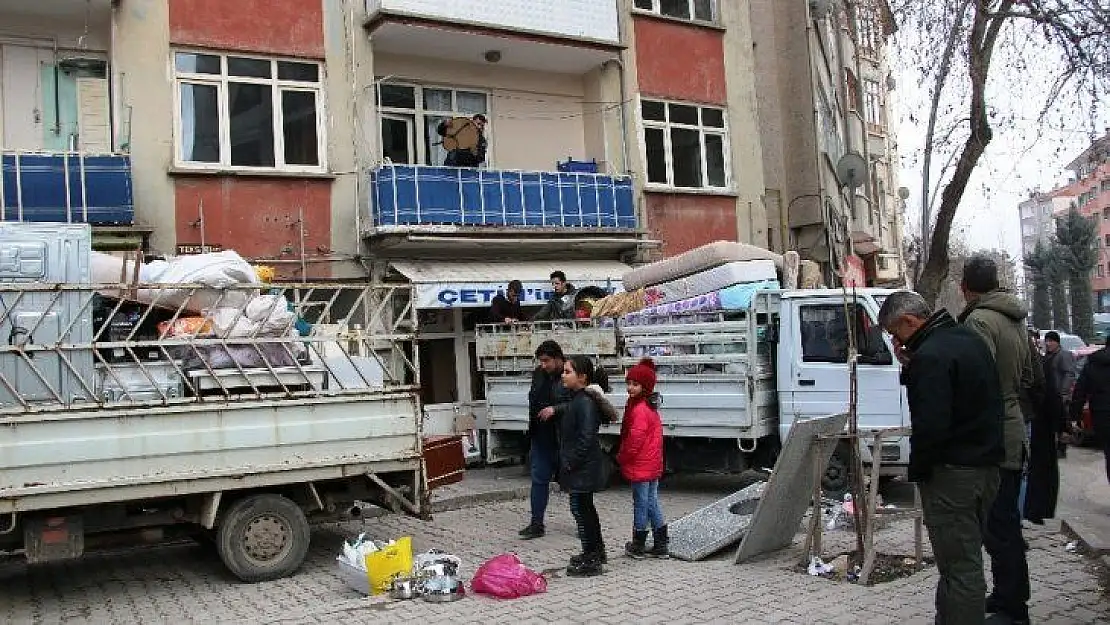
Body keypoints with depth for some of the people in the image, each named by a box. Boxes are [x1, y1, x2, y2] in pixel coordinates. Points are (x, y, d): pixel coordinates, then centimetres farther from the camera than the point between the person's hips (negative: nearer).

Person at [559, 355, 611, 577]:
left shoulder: (585, 402, -21)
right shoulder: (577, 399, 11)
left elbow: (586, 437, -25)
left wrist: (571, 462, -20)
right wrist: (567, 462, 17)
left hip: (582, 468, -11)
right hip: (582, 467, 11)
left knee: (580, 508, -4)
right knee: (586, 508, 20)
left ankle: (591, 561, 4)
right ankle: (595, 552, 35)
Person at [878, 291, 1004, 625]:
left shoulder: (931, 356, -21)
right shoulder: (967, 337, 12)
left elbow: (930, 425, -25)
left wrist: (917, 470, -11)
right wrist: (911, 368, 5)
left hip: (952, 472, -11)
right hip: (985, 465, 11)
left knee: (959, 566, -4)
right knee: (967, 557, 20)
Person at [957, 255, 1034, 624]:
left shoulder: (979, 320, -16)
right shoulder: (1016, 321, 14)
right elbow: (1027, 377, 24)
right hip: (1014, 433, 10)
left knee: (998, 526, -4)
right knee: (1006, 522, 18)